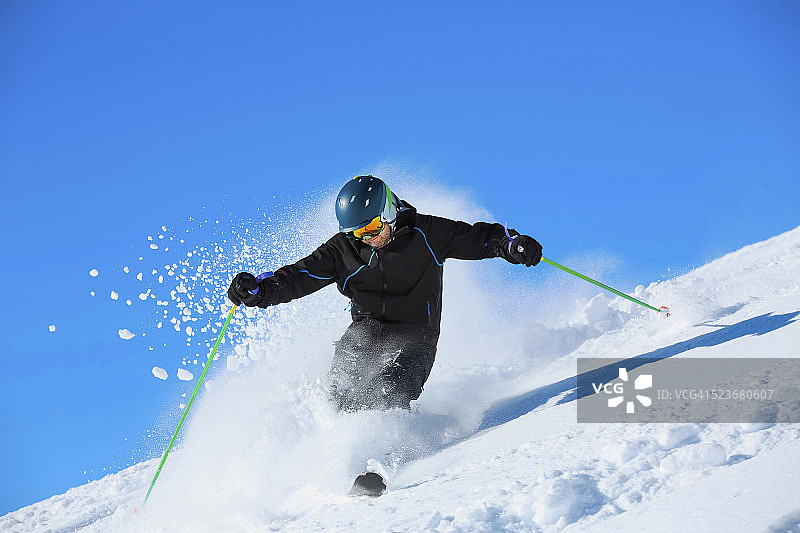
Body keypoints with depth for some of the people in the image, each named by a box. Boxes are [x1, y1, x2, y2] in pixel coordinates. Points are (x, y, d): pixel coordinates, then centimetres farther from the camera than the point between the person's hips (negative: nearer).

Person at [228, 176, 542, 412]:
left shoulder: (425, 233, -4)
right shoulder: (343, 249, 2)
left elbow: (477, 238, 0)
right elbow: (300, 276, -2)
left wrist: (512, 244, -19)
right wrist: (258, 290, -18)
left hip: (416, 335, -4)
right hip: (368, 330, 4)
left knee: (391, 389, -29)